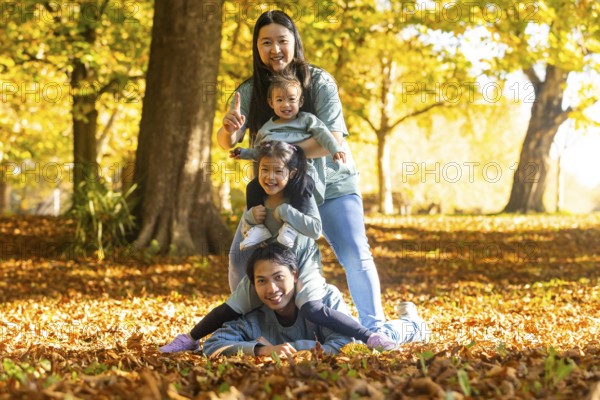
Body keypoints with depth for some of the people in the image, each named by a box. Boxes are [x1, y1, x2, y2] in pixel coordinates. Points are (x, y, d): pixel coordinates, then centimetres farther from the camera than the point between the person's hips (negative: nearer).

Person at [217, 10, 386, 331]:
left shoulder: (319, 82, -14)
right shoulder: (249, 91, -6)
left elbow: (333, 139, -23)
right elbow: (226, 143, -15)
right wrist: (228, 130, -40)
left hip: (330, 186, -3)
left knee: (355, 257, -12)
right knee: (241, 258, -2)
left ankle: (374, 329, 4)